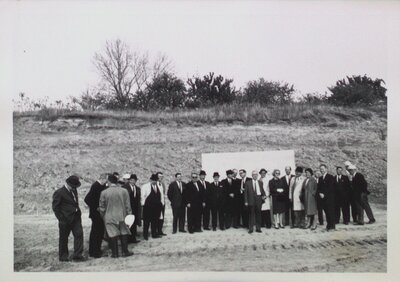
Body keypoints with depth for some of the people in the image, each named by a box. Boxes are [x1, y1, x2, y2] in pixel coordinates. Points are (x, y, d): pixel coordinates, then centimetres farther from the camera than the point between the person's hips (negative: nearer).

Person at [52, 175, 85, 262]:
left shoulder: (74, 191, 12)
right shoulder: (59, 193, -11)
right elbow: (55, 207, -10)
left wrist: (78, 213, 11)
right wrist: (61, 219, -13)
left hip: (76, 218, 6)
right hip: (66, 219, -6)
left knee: (79, 234, -3)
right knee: (63, 238, 7)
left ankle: (77, 255, 2)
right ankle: (63, 256, 21)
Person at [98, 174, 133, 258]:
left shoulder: (104, 192, -6)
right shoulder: (124, 191, -5)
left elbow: (101, 207, 1)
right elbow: (127, 205, -1)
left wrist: (103, 216, 14)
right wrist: (129, 214, 8)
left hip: (109, 217, -1)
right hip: (122, 216, 1)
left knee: (113, 235, 5)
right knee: (124, 234, 10)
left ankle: (115, 253, 8)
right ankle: (125, 251, 13)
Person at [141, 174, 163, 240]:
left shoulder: (158, 186, 10)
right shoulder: (145, 186, -4)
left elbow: (160, 196, 14)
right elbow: (142, 196, -4)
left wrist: (160, 204, 9)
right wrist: (143, 205, -7)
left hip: (157, 207, 5)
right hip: (148, 207, -5)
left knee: (155, 221, 10)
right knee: (146, 222, 1)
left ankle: (154, 234, 19)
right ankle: (145, 235, 9)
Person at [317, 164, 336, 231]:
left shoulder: (331, 177, -2)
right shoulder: (320, 178, 19)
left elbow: (330, 188, -10)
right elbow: (319, 188, 15)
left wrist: (324, 194, -14)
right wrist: (320, 193, -4)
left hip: (329, 197, -6)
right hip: (323, 198, 6)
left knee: (331, 212, -7)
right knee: (326, 212, 3)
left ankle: (332, 226, -5)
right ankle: (328, 225, 7)